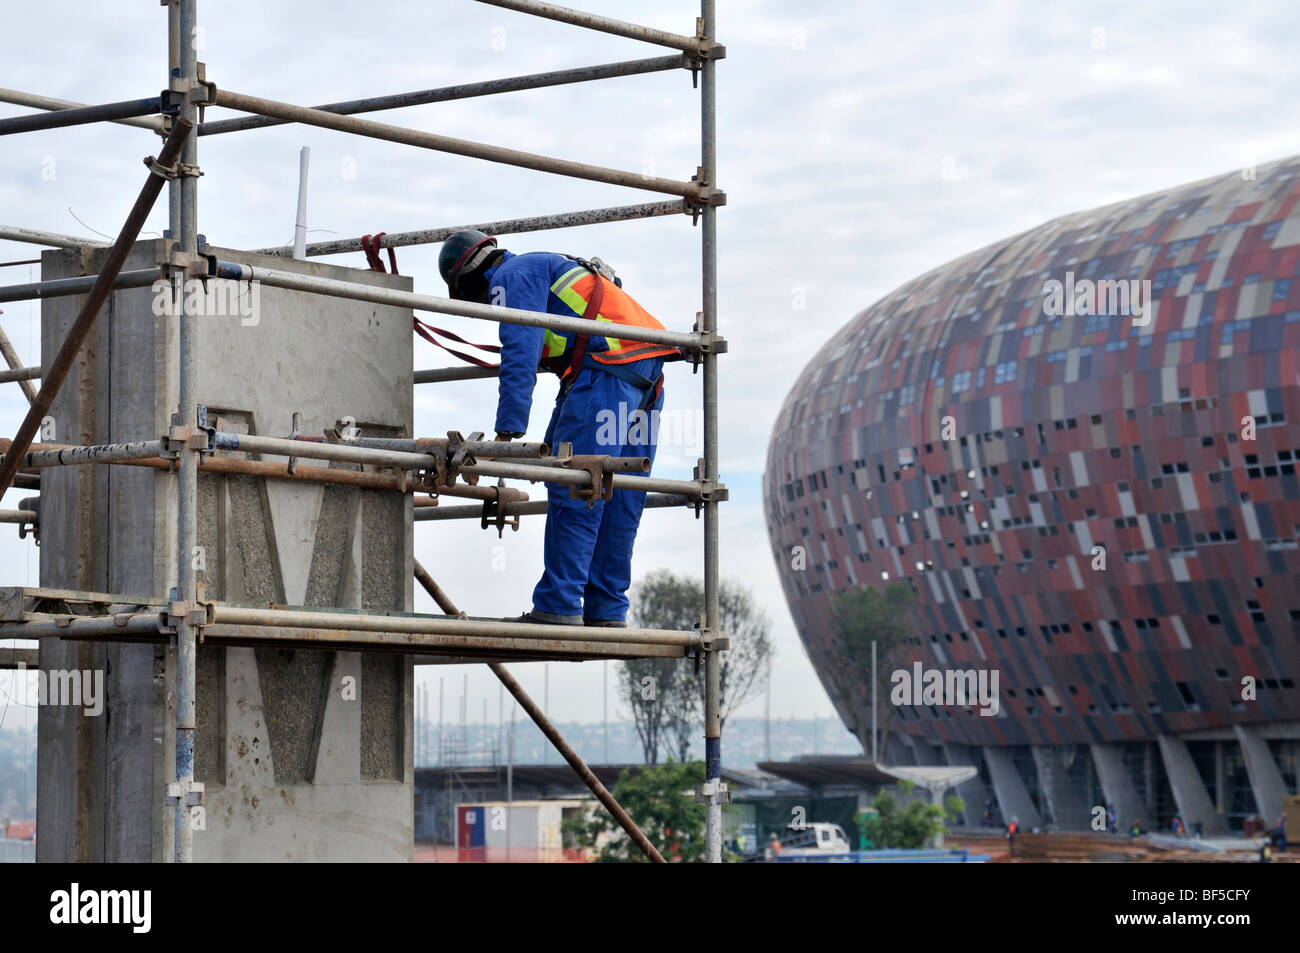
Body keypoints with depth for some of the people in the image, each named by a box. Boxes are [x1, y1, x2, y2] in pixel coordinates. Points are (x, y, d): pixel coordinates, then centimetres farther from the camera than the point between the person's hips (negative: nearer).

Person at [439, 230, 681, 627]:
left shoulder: (511, 276, 3)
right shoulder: (544, 268, 33)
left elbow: (520, 355, -10)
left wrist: (507, 433, -14)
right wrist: (557, 439, 42)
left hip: (607, 365, -10)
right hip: (647, 373, 10)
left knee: (573, 490, -10)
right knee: (619, 499, 9)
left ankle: (558, 606, -14)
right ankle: (607, 612, 10)